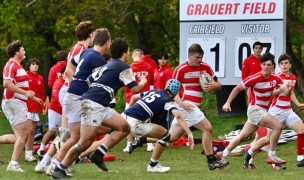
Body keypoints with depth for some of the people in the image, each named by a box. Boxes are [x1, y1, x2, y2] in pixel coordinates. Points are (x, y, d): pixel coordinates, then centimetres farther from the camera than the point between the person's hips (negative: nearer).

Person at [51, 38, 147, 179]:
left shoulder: (106, 66, 23)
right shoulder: (123, 67, -3)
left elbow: (89, 80, 23)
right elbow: (135, 88, -4)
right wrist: (143, 82, 17)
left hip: (101, 107, 10)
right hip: (94, 105, -10)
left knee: (124, 128, 10)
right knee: (86, 142, -13)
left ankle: (98, 155, 4)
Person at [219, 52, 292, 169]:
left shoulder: (276, 79, -3)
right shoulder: (254, 79, -17)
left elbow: (285, 92, -11)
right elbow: (237, 88, -6)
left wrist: (288, 88, -34)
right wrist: (228, 103, -10)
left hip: (263, 110, 6)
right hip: (255, 109, -6)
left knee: (243, 136, 14)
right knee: (278, 126, -21)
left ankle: (223, 155, 25)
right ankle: (271, 156, -13)